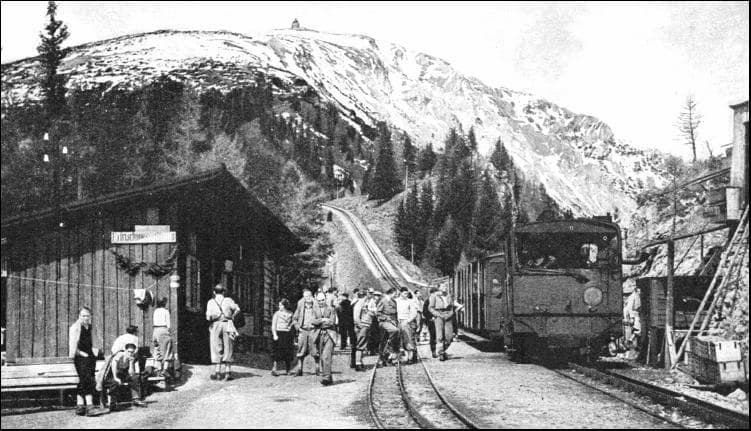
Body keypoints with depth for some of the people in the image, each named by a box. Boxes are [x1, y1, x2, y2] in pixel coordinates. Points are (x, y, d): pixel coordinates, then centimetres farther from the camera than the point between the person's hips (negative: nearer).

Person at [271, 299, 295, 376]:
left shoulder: (290, 314, 8)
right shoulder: (277, 314, 3)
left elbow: (293, 326, 13)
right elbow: (273, 326, 1)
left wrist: (293, 337, 11)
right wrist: (274, 335, -13)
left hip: (288, 334, 2)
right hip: (279, 334, -2)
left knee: (288, 353, 2)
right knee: (278, 352, -9)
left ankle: (288, 370, 13)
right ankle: (274, 369, -5)